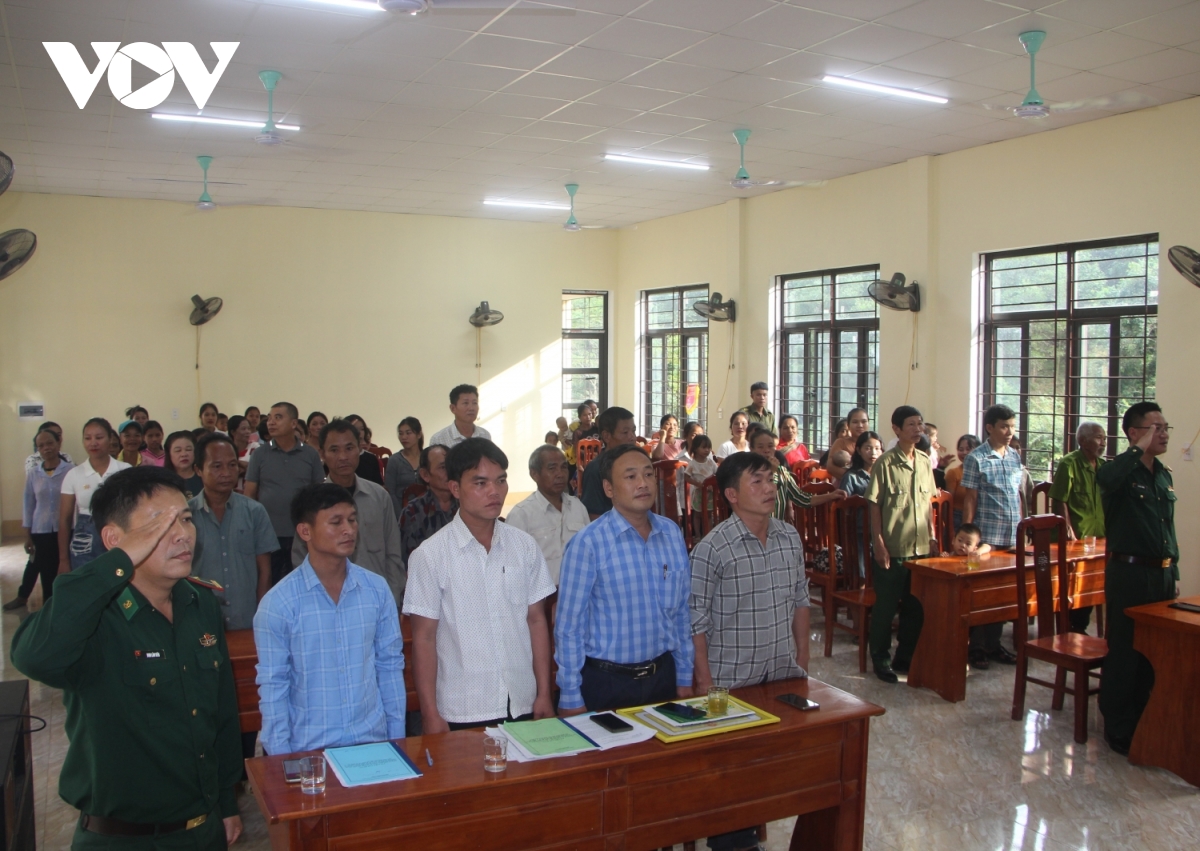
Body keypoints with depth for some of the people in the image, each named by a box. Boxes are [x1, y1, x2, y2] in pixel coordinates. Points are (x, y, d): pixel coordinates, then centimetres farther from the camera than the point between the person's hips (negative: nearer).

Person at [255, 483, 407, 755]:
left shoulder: (377, 589, -2)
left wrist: (397, 738, 4)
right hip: (310, 750, -2)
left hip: (373, 742, 3)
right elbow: (273, 687, -6)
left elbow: (390, 665, 4)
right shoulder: (277, 604, -10)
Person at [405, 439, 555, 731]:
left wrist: (544, 694, 5)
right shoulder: (430, 556, -8)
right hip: (462, 714, -3)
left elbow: (536, 620, 7)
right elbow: (424, 639, -6)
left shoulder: (524, 546, 3)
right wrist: (431, 715, -6)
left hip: (523, 707, 3)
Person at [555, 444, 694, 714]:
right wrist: (570, 698, -9)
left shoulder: (672, 533, 0)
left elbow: (681, 610, 7)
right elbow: (569, 625, -11)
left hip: (663, 675, 5)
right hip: (606, 682, -4)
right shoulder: (587, 543, -16)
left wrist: (685, 676, 10)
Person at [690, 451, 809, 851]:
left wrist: (802, 659, 11)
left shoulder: (790, 537, 1)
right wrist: (704, 682, -14)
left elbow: (800, 601, 11)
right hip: (732, 681, -5)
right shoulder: (711, 549, -17)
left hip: (784, 676, 5)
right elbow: (696, 621, -14)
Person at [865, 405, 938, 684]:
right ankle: (881, 660, 18)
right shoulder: (886, 462, -10)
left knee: (916, 607, 13)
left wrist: (932, 537, 10)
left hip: (920, 546, 6)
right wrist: (879, 543, -13)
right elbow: (874, 505, -9)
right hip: (892, 548, -6)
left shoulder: (924, 461, 6)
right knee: (886, 607, 4)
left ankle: (905, 658, 27)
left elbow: (928, 502, 14)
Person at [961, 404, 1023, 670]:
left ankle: (993, 644, 22)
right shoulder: (976, 459, -7)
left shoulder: (1015, 456, 9)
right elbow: (970, 499, -8)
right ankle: (976, 648, 12)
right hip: (986, 537, -6)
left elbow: (1018, 495, 15)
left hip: (1012, 538, 6)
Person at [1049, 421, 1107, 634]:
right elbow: (1059, 501, -15)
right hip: (1075, 539, -7)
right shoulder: (1069, 463, -12)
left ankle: (1080, 629, 26)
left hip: (1098, 537, 7)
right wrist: (1069, 533, -19)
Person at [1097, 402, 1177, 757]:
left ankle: (1142, 720, 29)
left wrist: (1174, 573, 19)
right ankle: (1119, 728, 11)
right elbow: (1105, 478, -38)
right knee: (1125, 653, 0)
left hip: (1162, 574, 8)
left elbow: (1169, 529, 21)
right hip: (1129, 572, -8)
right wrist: (1139, 448, -24)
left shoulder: (1164, 476, 14)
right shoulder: (1122, 471, -10)